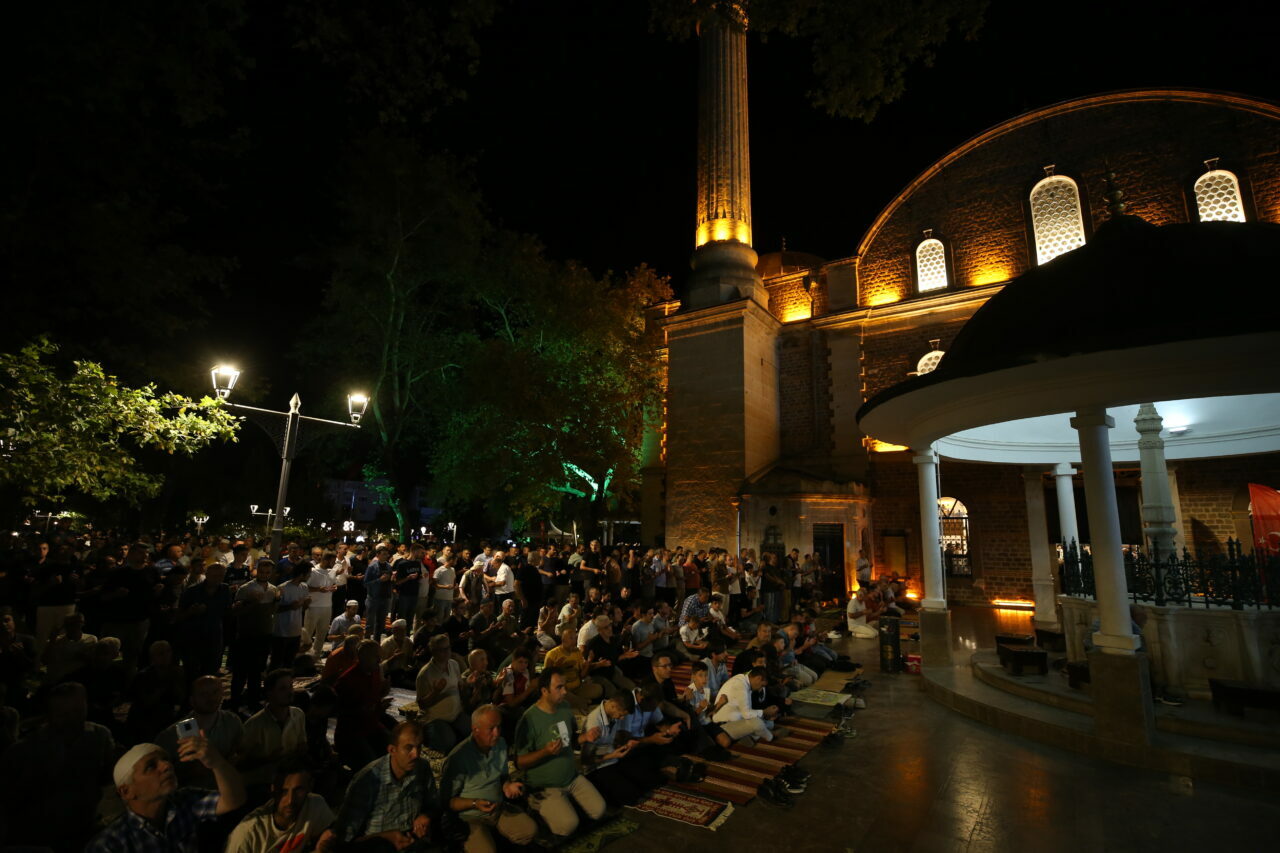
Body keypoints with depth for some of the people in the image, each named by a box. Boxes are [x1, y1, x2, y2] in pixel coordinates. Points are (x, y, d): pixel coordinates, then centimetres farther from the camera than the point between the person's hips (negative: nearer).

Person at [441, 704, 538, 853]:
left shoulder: (501, 744, -2)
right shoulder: (458, 757, -24)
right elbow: (447, 800, -14)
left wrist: (508, 785, -8)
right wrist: (474, 804, -27)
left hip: (500, 808, 5)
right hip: (471, 817, -5)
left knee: (530, 830, -12)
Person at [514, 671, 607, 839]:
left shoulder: (565, 707, -1)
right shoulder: (529, 720, -22)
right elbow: (520, 762, -19)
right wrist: (546, 751, -33)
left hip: (573, 777, 6)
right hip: (545, 786, -6)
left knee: (599, 811, -7)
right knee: (568, 825, -21)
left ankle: (567, 801, 16)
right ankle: (539, 806, 4)